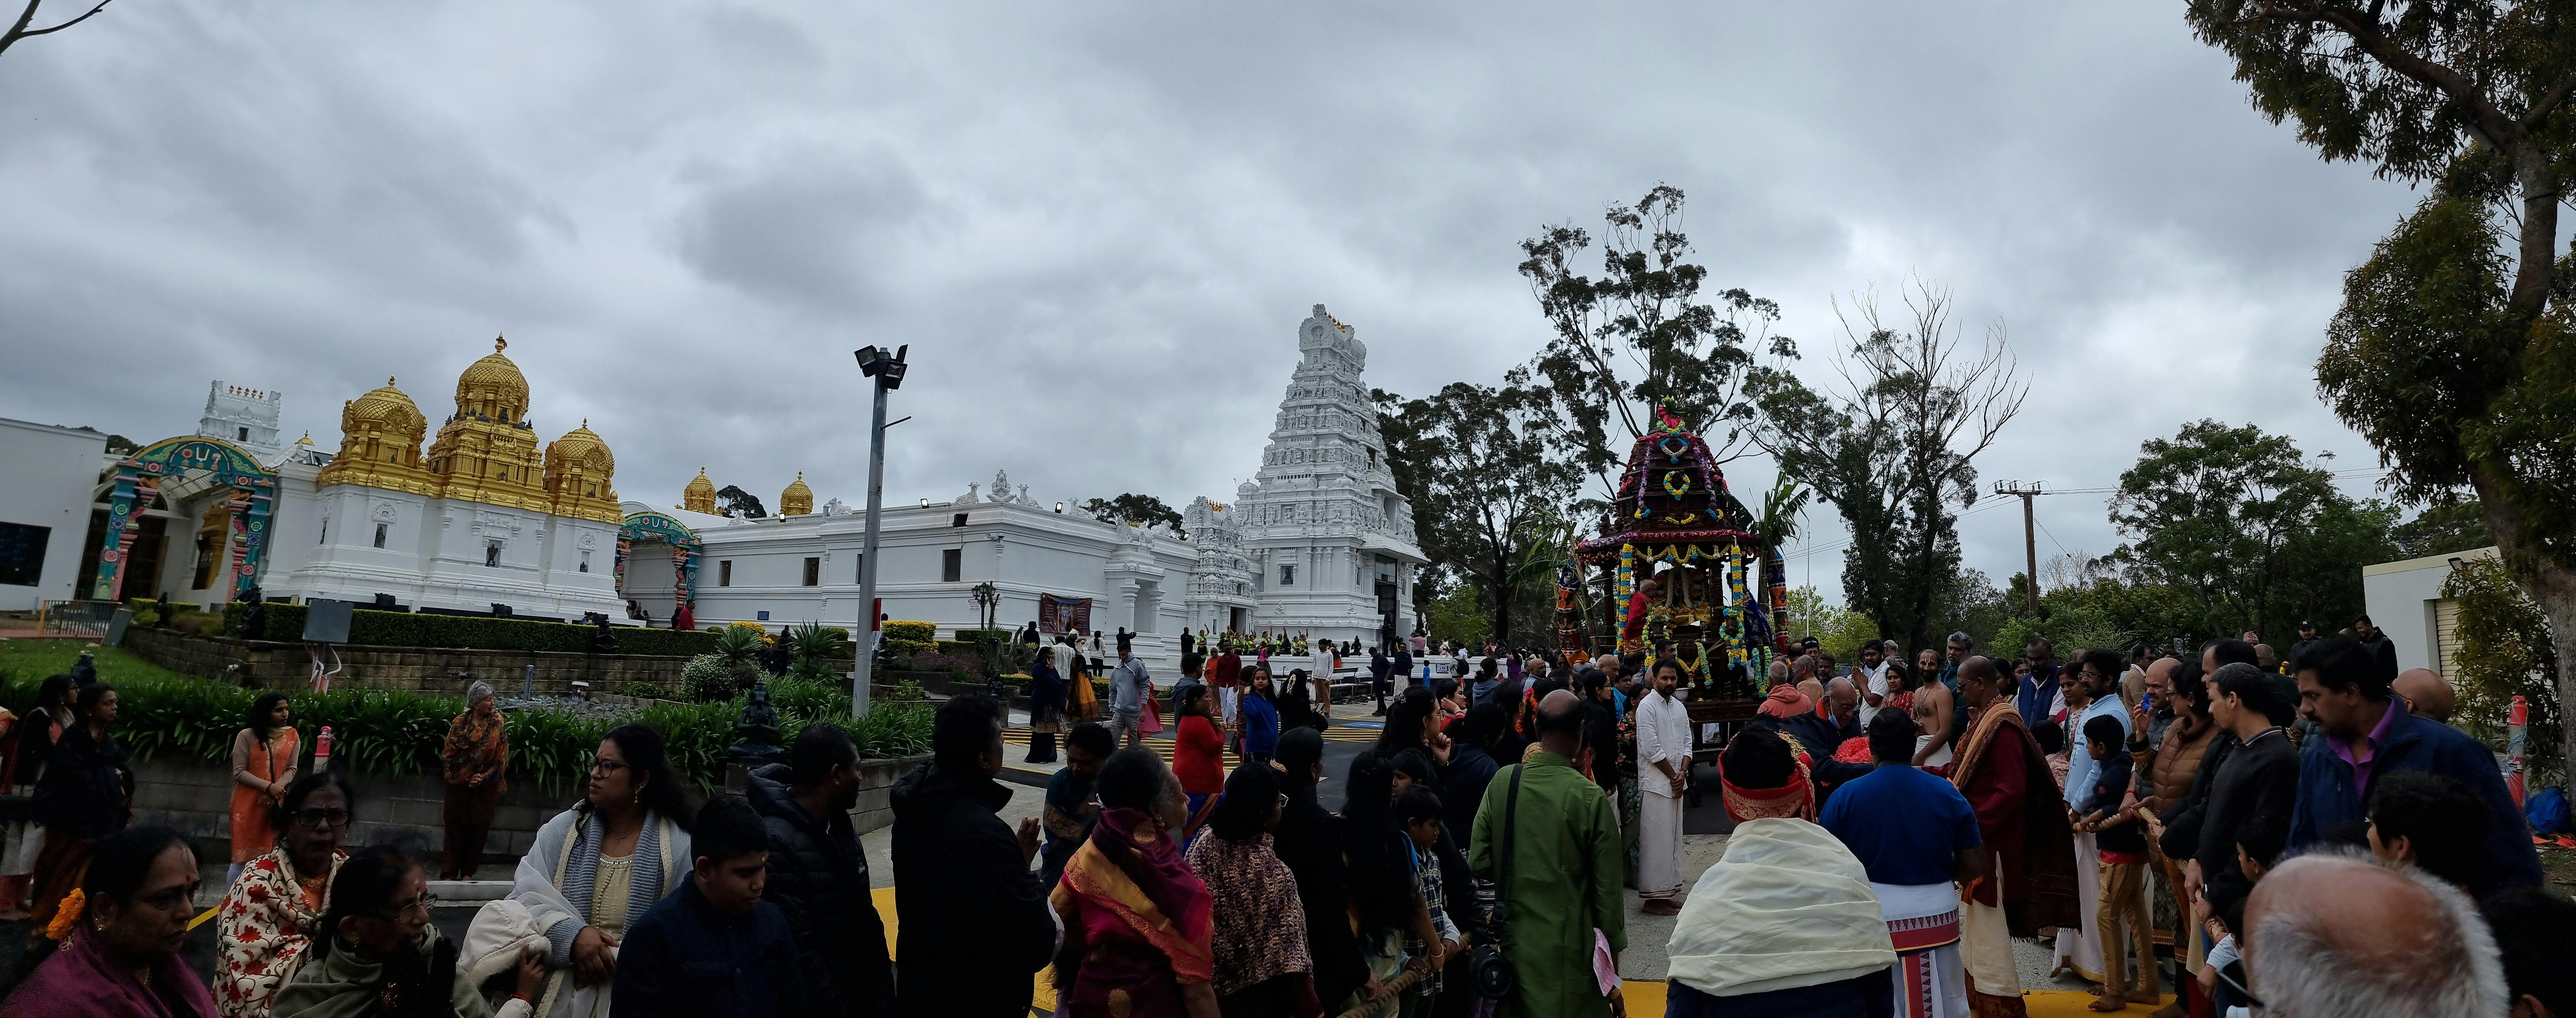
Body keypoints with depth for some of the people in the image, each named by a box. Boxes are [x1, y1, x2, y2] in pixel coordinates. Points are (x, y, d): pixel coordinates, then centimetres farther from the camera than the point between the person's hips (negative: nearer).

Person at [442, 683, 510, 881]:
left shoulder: (499, 724, -4)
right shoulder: (460, 722, -4)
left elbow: (501, 756, -4)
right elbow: (450, 753, -2)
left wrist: (484, 777, -12)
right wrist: (466, 777, -9)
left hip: (486, 786, 0)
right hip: (459, 783, 0)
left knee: (478, 828, 5)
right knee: (455, 826, 3)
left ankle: (468, 872, 16)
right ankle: (449, 872, 11)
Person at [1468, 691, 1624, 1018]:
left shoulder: (1502, 782, -8)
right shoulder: (1591, 798, -16)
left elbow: (1479, 863, -3)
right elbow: (1607, 887, -9)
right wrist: (1614, 943, 4)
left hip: (1513, 939, 3)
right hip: (1568, 947, -3)